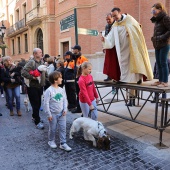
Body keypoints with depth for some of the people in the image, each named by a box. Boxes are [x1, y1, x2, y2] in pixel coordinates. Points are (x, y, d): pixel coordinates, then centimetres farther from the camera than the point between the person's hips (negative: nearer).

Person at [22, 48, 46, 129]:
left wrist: (43, 82, 13)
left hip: (40, 86, 7)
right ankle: (37, 122, 8)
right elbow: (23, 72, -22)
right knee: (35, 104, -2)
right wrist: (32, 77, -24)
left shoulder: (41, 62, 10)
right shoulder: (31, 62, -14)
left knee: (38, 103, 17)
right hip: (33, 87, -7)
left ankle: (34, 116, 37)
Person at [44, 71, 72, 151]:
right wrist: (49, 114, -14)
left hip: (61, 113, 5)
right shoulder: (49, 90, -16)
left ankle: (63, 143, 17)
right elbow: (46, 103, -15)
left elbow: (65, 100, 8)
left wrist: (65, 109, -3)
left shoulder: (61, 90, 1)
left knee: (63, 128, 6)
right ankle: (51, 141, 35)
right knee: (52, 129, 11)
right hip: (53, 114, -5)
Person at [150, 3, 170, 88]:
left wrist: (162, 38, -16)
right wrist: (154, 38, 8)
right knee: (158, 63, 8)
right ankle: (160, 80, 16)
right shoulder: (157, 20, 18)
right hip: (157, 45, 8)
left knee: (163, 63, -5)